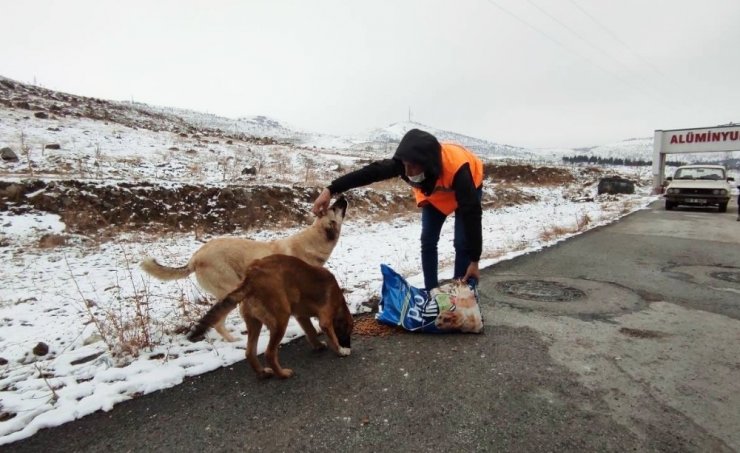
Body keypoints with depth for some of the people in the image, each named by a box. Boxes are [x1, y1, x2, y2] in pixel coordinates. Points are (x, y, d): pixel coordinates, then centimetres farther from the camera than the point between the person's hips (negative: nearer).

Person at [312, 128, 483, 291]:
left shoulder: (457, 169, -46)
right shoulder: (409, 161, -36)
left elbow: (471, 213, -41)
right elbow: (373, 171, -34)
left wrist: (474, 260, -39)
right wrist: (330, 190, -41)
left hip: (467, 189, -3)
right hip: (434, 193, 4)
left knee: (462, 243, -13)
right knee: (428, 241, -2)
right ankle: (431, 292, 9)